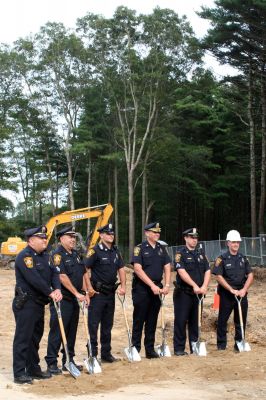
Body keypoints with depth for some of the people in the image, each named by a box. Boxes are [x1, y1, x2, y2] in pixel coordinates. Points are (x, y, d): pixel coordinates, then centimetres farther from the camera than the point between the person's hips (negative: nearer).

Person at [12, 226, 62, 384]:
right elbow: (33, 278, -24)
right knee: (23, 337, -6)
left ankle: (34, 368, 26)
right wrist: (50, 293, -21)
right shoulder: (25, 256, -14)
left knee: (36, 337, 16)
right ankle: (19, 373, -2)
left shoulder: (45, 256, 14)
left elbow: (54, 273, 6)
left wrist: (57, 289, -13)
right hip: (25, 304, -9)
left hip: (39, 303, 9)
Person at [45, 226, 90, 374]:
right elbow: (62, 277, -19)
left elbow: (83, 274, 17)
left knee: (72, 331, 13)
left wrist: (86, 293, 8)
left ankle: (68, 361, 22)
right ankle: (51, 363, 1)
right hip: (62, 300, -8)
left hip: (75, 300, 8)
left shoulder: (76, 254, 15)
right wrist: (77, 293, -19)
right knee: (57, 332, -5)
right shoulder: (57, 255, -12)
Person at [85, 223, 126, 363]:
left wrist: (123, 286, 5)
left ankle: (106, 353, 22)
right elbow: (85, 269, -15)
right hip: (97, 293, -7)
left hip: (110, 292, 7)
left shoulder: (115, 251, 11)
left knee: (107, 325, 14)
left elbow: (121, 269, 15)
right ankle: (92, 354, 2)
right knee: (93, 324, -3)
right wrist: (89, 288, -17)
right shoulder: (95, 251, -11)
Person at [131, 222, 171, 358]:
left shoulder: (162, 248, 11)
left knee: (152, 321, 9)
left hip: (156, 288, 5)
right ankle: (135, 349, 5)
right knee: (139, 320, -1)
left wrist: (167, 285, -5)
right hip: (141, 288, -5)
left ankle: (150, 349, 15)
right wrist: (152, 285, -19)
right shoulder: (140, 248, -7)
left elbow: (167, 267, 9)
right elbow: (138, 269, -15)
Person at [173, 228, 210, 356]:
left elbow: (207, 271, 7)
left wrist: (204, 286, -9)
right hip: (183, 292, -5)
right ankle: (179, 349, 3)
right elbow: (181, 271, -16)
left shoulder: (201, 253, 13)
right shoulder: (180, 253, -4)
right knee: (181, 320, -3)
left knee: (195, 321, 10)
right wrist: (194, 286, -22)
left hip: (198, 293, 5)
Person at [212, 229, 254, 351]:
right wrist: (232, 290, -16)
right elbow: (219, 277, -10)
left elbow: (250, 275, 5)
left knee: (241, 320, 6)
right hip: (226, 294, -3)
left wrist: (244, 290, -9)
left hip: (242, 294, 3)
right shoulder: (222, 259, -4)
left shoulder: (243, 258, 9)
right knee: (223, 319, 4)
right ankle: (221, 344, 15)